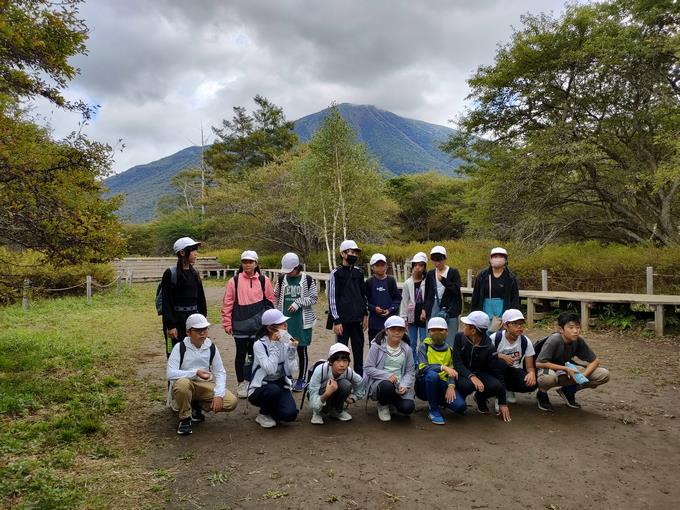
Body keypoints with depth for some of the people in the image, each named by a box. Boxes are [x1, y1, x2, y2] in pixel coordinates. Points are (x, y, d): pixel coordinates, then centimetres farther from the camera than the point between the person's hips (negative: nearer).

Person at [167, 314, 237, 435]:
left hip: (205, 386, 3)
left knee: (231, 402, -18)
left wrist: (218, 394, -17)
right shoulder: (180, 347, -13)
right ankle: (185, 418, -11)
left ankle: (196, 406, 8)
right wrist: (195, 373, -32)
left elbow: (220, 373, -2)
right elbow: (170, 374, -22)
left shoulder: (211, 347, -2)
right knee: (182, 383, -39)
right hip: (185, 385, -3)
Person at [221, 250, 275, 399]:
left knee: (255, 354, 8)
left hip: (258, 325, 1)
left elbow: (269, 301, 8)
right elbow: (228, 303, 0)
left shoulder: (263, 280, 1)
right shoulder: (234, 281, -1)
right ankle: (242, 383, 22)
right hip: (240, 325, 0)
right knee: (241, 354, 9)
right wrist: (227, 323, -1)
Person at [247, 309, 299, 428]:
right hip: (260, 388, -3)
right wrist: (274, 345, -26)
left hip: (281, 385, 3)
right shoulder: (259, 345, -17)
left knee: (290, 414, -22)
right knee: (273, 389, -37)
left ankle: (272, 411, 13)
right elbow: (270, 369, -30)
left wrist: (293, 350, -17)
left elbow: (291, 370, -8)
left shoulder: (286, 342, -3)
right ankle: (264, 414, -5)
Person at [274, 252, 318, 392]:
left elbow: (314, 298, -3)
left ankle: (301, 380, 18)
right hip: (285, 320, 3)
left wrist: (298, 303, -14)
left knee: (301, 350, 6)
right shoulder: (282, 279, 4)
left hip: (302, 321, -2)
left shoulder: (308, 280, -5)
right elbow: (276, 296, 13)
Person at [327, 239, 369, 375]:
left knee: (359, 348, 10)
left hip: (357, 319, 5)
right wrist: (336, 321, -12)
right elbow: (332, 298, -8)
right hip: (343, 319, -5)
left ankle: (360, 376, 21)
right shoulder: (336, 273, -6)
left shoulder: (359, 273, 10)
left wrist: (365, 314, 12)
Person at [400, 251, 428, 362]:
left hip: (424, 316, -2)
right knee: (412, 343, 10)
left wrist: (425, 312, -14)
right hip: (412, 316, 2)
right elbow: (404, 302, 4)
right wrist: (404, 319, 3)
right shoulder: (408, 283, 2)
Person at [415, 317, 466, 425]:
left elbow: (452, 370, 0)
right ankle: (433, 410, -15)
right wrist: (443, 367, -33)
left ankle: (438, 401, 13)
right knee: (432, 375, -37)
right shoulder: (424, 346, -3)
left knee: (460, 406, -21)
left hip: (442, 384, 3)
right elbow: (423, 368, -19)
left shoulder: (449, 349, 9)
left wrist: (451, 386, -20)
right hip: (425, 384, -3)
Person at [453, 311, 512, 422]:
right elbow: (457, 363, -17)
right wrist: (471, 376, -37)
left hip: (481, 373, 1)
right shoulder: (460, 337, -13)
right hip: (463, 373, -1)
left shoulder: (489, 348, -16)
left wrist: (503, 403, -13)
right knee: (468, 384, -36)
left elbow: (498, 373, -13)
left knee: (496, 385, -30)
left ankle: (480, 398, 6)